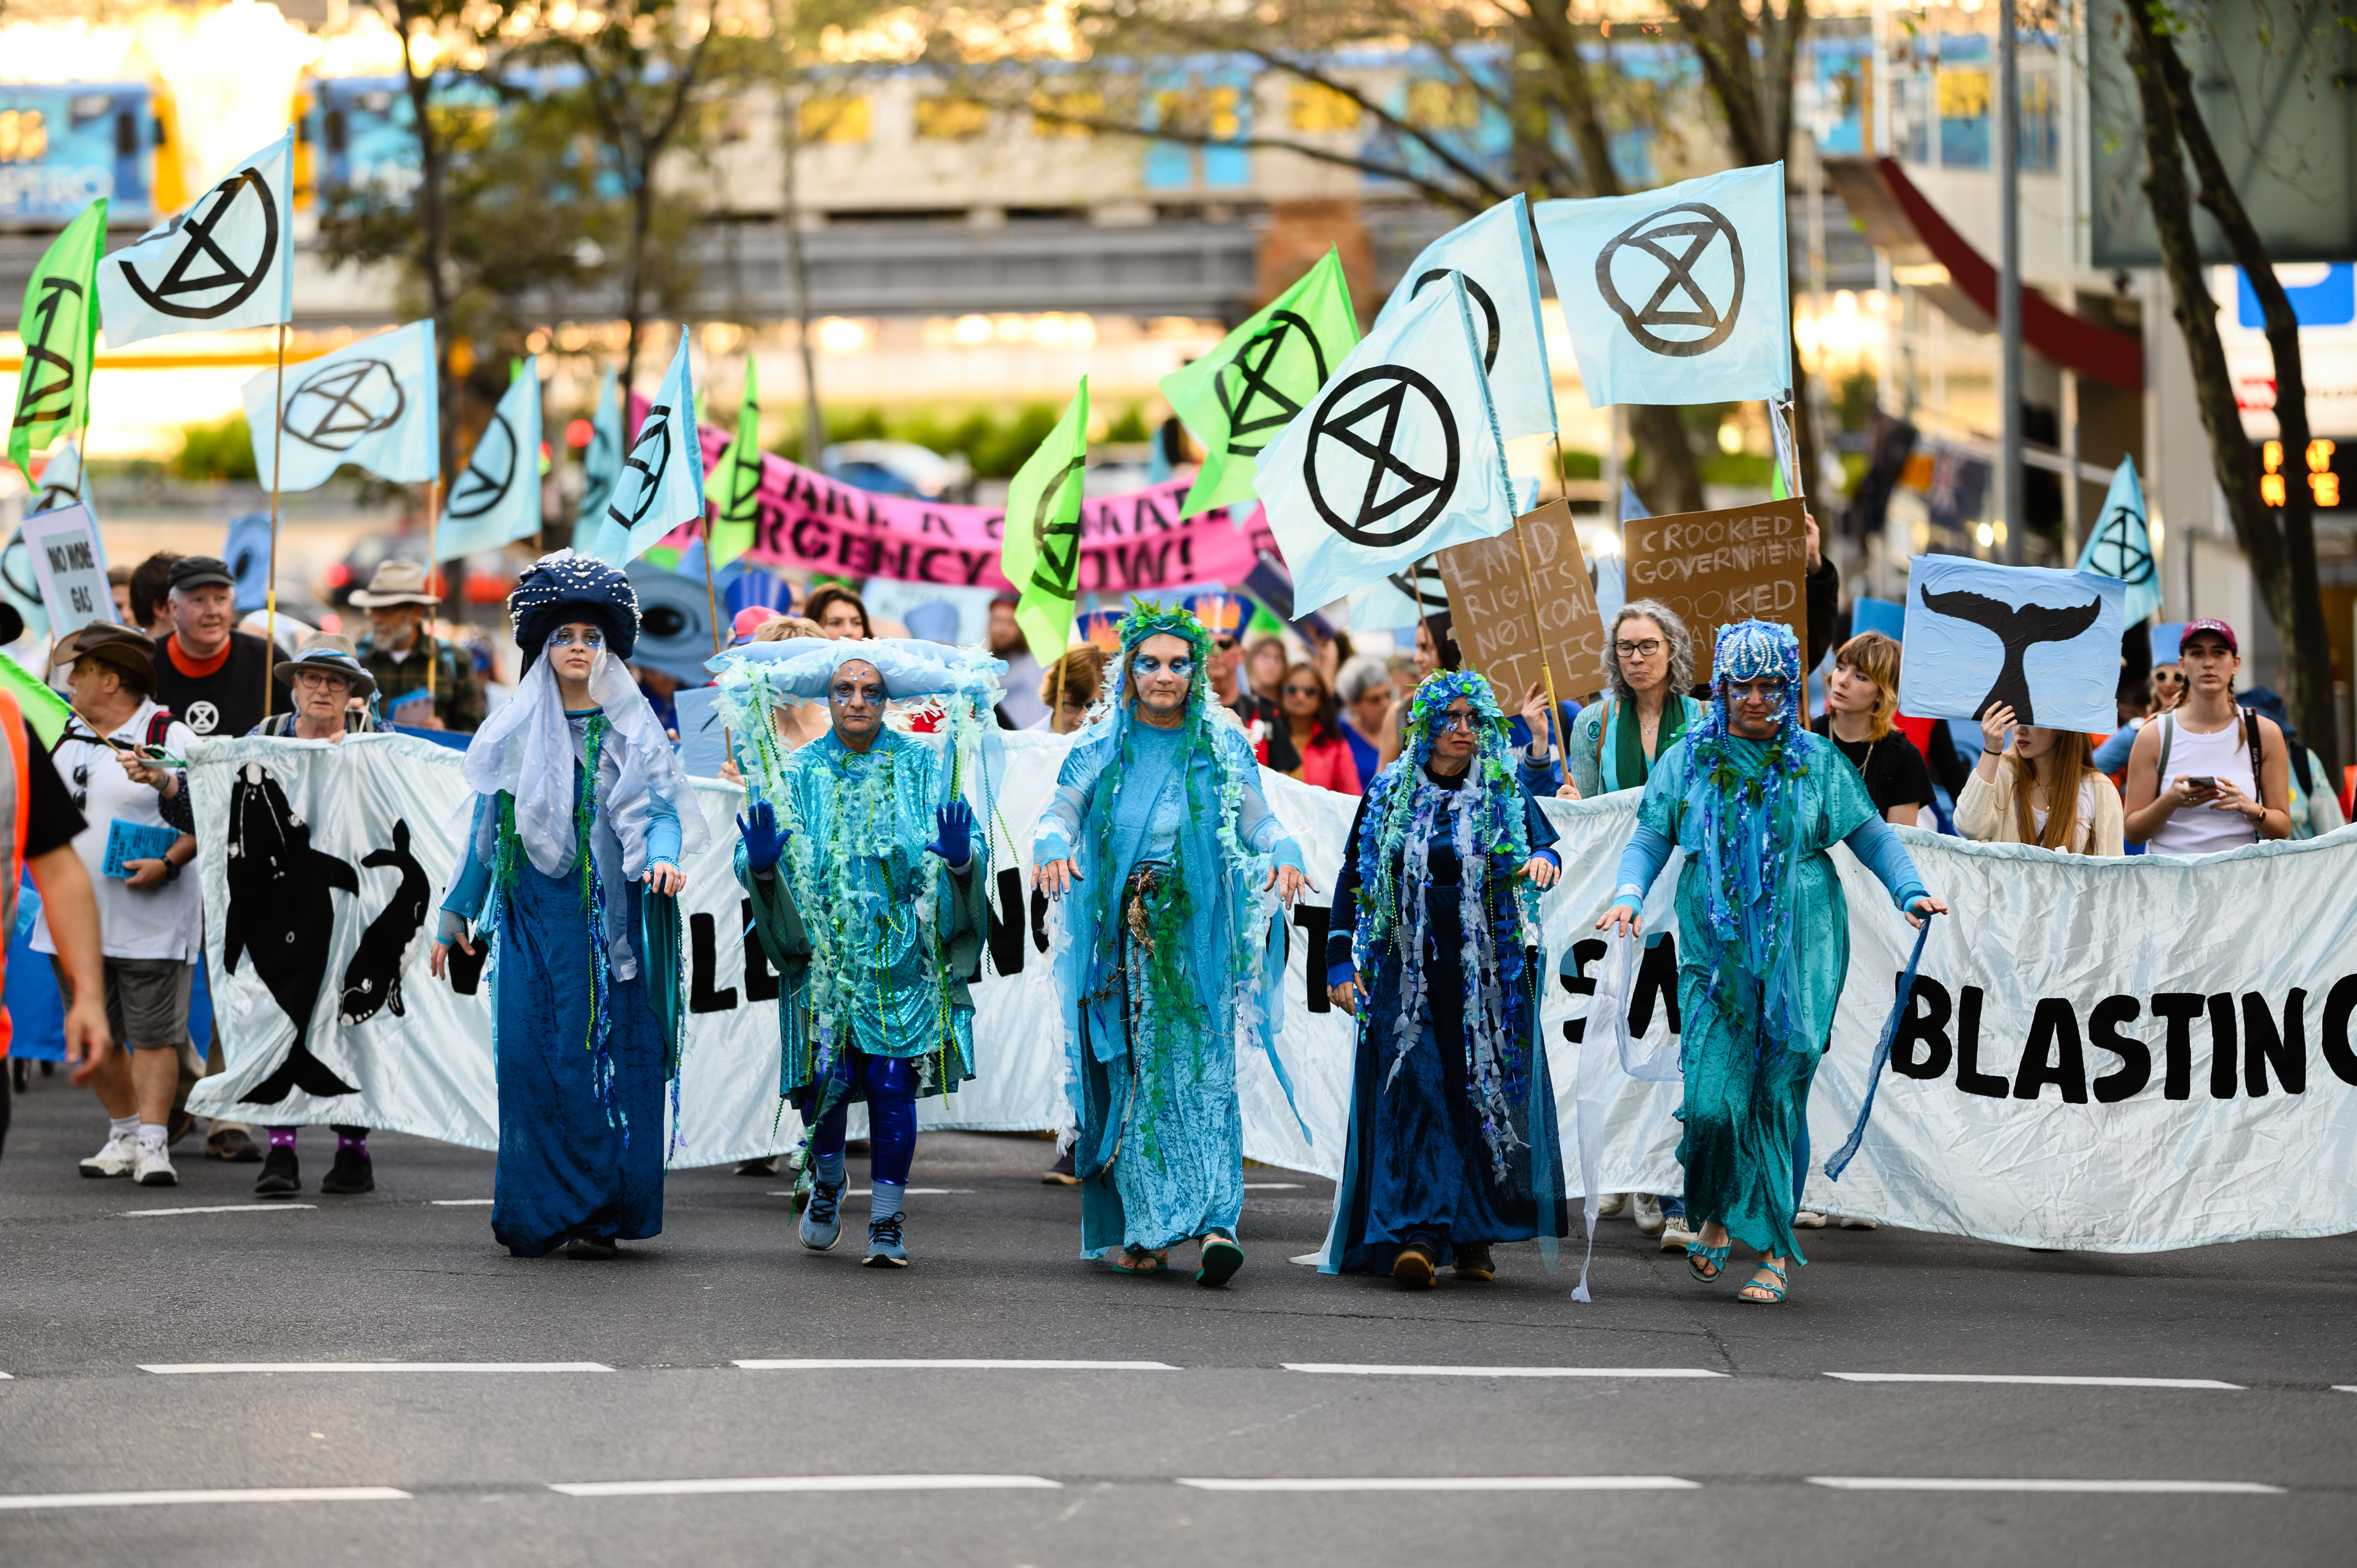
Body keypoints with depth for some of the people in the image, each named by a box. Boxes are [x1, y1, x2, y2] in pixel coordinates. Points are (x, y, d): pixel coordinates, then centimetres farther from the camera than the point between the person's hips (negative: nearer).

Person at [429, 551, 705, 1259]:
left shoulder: (631, 730, 8)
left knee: (610, 1056, -6)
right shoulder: (515, 731, 11)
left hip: (609, 913, -1)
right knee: (534, 1057, -6)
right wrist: (457, 911, 13)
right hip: (535, 914, 1)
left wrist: (662, 856, -23)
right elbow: (485, 827, 15)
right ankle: (538, 1216, -3)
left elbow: (660, 808, -1)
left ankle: (600, 1213, -2)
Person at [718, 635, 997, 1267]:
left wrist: (960, 855, -25)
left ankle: (887, 1220, 5)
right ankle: (827, 1182, 25)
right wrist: (761, 860, -23)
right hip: (823, 949, 1)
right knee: (827, 1076, -5)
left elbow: (972, 849, -2)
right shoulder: (797, 773, 5)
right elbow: (754, 863, 0)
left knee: (893, 1083, -5)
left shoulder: (922, 765, 3)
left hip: (902, 954, 0)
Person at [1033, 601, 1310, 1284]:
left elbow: (1257, 817, 0)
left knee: (1203, 1074, -10)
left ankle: (1214, 1223, -19)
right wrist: (1052, 848, -25)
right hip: (1122, 937, 1)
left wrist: (1283, 855, -22)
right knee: (1132, 1077, -2)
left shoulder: (1222, 748, 9)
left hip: (1199, 937, -1)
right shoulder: (1100, 749, 9)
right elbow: (1062, 809, -2)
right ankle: (1139, 1230, 3)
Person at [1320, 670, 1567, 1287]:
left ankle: (1474, 1237, 11)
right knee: (1416, 1094, -12)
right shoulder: (1389, 796, 8)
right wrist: (1341, 962, 3)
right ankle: (1420, 1232, -20)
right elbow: (1353, 879, 10)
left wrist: (1542, 860, -29)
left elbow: (1545, 839, -5)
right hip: (1407, 975, -1)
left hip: (1488, 975, 1)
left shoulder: (1507, 795, 8)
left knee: (1486, 1094, 0)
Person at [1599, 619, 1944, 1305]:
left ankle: (1772, 1247, 10)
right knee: (1714, 1098, -10)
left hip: (1798, 957, 0)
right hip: (1716, 954, 0)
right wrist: (1628, 895, -10)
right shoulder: (1689, 761, 8)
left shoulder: (1815, 763, 6)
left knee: (1779, 1099, -1)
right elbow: (1651, 839, 8)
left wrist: (1909, 890, -5)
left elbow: (1872, 835, 10)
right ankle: (1717, 1216, 18)